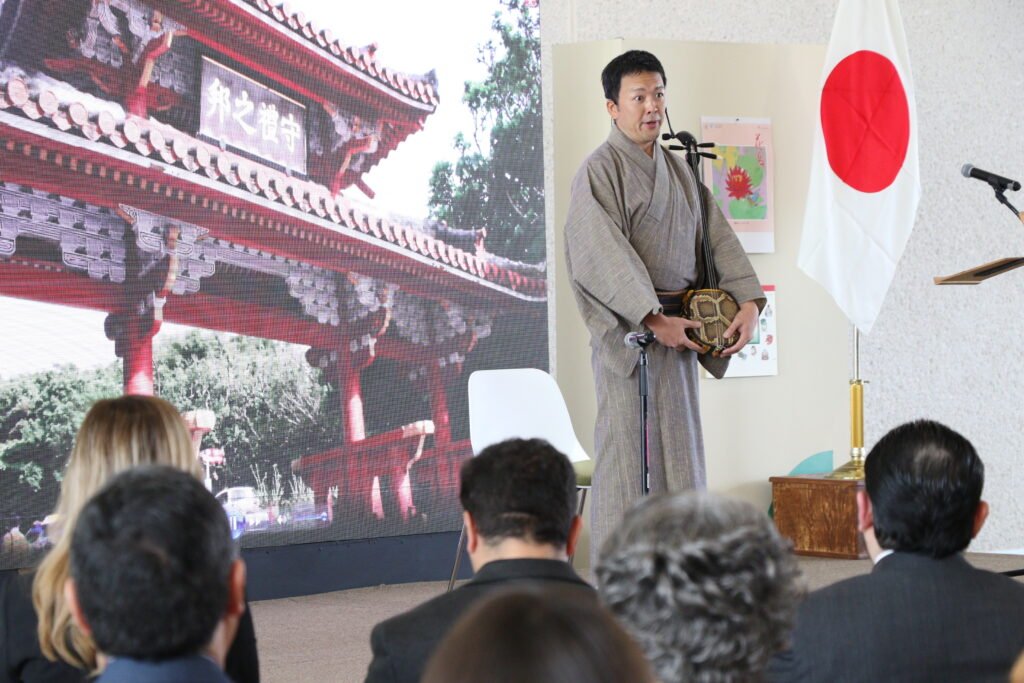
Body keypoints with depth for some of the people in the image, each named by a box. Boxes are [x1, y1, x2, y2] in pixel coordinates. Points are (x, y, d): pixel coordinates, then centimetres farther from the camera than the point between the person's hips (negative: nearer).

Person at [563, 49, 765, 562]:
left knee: (680, 447, 10)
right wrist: (655, 320, -23)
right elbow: (605, 256, -17)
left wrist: (748, 302, -4)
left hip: (678, 327, 7)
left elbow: (718, 237, 11)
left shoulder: (678, 170, 16)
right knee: (629, 451, -6)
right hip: (628, 328, -7)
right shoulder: (599, 171, -7)